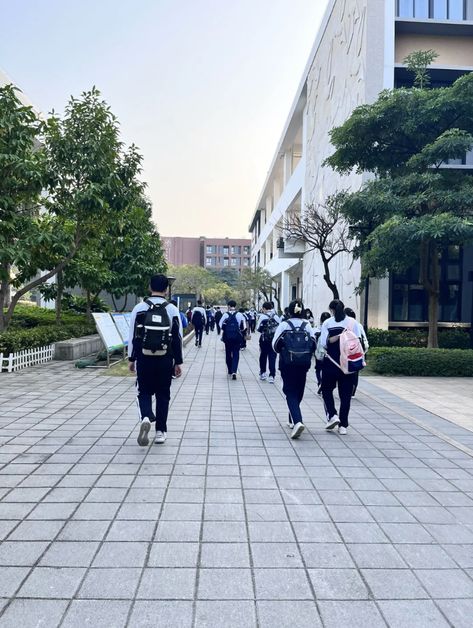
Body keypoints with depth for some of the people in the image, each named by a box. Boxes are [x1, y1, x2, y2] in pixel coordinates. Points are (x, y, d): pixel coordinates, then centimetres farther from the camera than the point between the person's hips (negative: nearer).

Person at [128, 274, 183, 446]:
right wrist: (178, 362, 6)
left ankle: (146, 417, -13)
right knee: (163, 394, 13)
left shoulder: (139, 308, -2)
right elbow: (178, 338, -1)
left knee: (144, 391, 14)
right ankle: (160, 431, 18)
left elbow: (133, 335, -1)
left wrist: (131, 359, 8)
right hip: (165, 359, 0)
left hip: (144, 358, 0)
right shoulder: (172, 310, -2)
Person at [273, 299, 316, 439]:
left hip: (287, 363, -3)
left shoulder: (284, 325, -5)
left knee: (290, 393, -1)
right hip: (303, 364, 3)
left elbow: (275, 345, -6)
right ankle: (292, 420, 30)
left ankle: (297, 421, -20)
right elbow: (313, 345, -1)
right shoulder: (307, 326, 1)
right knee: (298, 392, 17)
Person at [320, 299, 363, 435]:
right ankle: (343, 425, 11)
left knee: (327, 389, 17)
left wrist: (336, 337, -8)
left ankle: (332, 415, 1)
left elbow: (323, 344, -10)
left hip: (331, 362, -2)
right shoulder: (353, 322, 2)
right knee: (346, 393, 8)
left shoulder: (327, 323, -3)